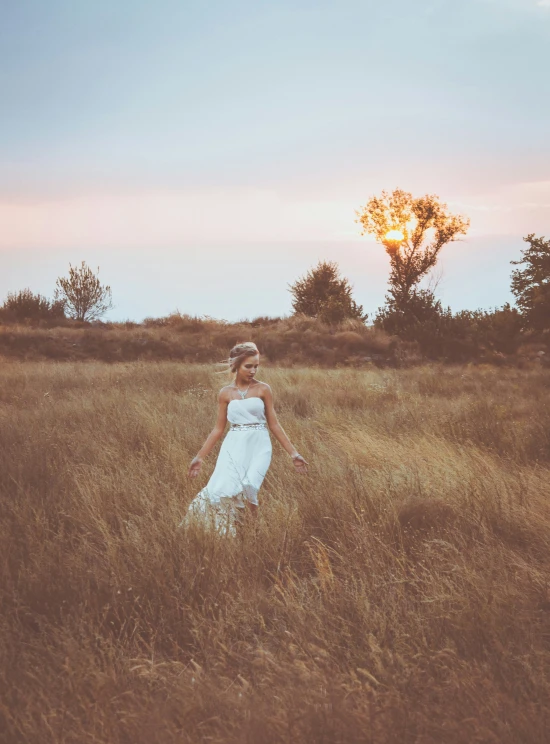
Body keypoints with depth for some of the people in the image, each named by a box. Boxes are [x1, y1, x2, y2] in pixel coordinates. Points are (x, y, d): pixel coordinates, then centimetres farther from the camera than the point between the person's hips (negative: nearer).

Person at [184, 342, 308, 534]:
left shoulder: (263, 389, 3)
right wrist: (199, 457, 10)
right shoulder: (225, 393, 7)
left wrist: (293, 453, 4)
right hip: (234, 447, 2)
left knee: (246, 489, -21)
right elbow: (218, 428, 12)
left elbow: (274, 424, 6)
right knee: (221, 489, -15)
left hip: (258, 447, -2)